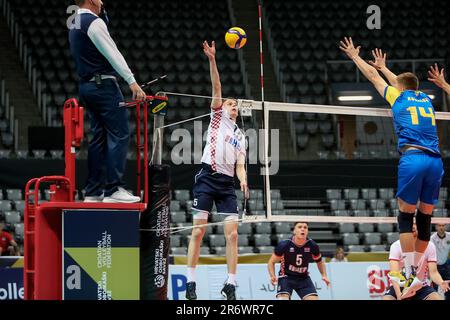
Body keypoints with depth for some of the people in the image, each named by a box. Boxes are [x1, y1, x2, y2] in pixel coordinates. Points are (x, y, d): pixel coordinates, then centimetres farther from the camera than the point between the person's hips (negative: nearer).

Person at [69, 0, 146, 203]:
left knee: (99, 137, 10)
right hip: (104, 84, -10)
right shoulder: (93, 22, -13)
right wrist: (132, 82, -20)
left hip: (86, 85, 10)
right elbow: (112, 54, -18)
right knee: (119, 135, -10)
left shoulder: (75, 23, 16)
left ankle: (93, 191, 7)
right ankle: (114, 189, -16)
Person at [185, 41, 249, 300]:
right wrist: (212, 60, -10)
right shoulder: (218, 115, 13)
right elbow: (217, 87, 1)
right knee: (198, 231, -7)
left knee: (232, 233, -4)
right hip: (208, 178, -4)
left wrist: (243, 181, -6)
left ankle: (231, 284, -2)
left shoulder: (241, 137, 24)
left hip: (227, 183, 4)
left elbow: (239, 166, 16)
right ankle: (191, 282, -4)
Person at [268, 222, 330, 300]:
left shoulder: (312, 246, -11)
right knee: (283, 297, -24)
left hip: (303, 278, 3)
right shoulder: (284, 245, -18)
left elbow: (320, 261, 10)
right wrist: (273, 276, -23)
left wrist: (324, 275, -6)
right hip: (286, 277, -3)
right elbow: (271, 262, -6)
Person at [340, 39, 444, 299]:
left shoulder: (398, 97, 12)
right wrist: (383, 66, 61)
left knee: (406, 216, -1)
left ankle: (410, 273, -10)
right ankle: (415, 272, 12)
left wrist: (355, 56, 41)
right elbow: (402, 83, 45)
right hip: (436, 160, 5)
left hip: (413, 158, -5)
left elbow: (373, 77, 26)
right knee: (425, 218, 9)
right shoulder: (425, 99, 24)